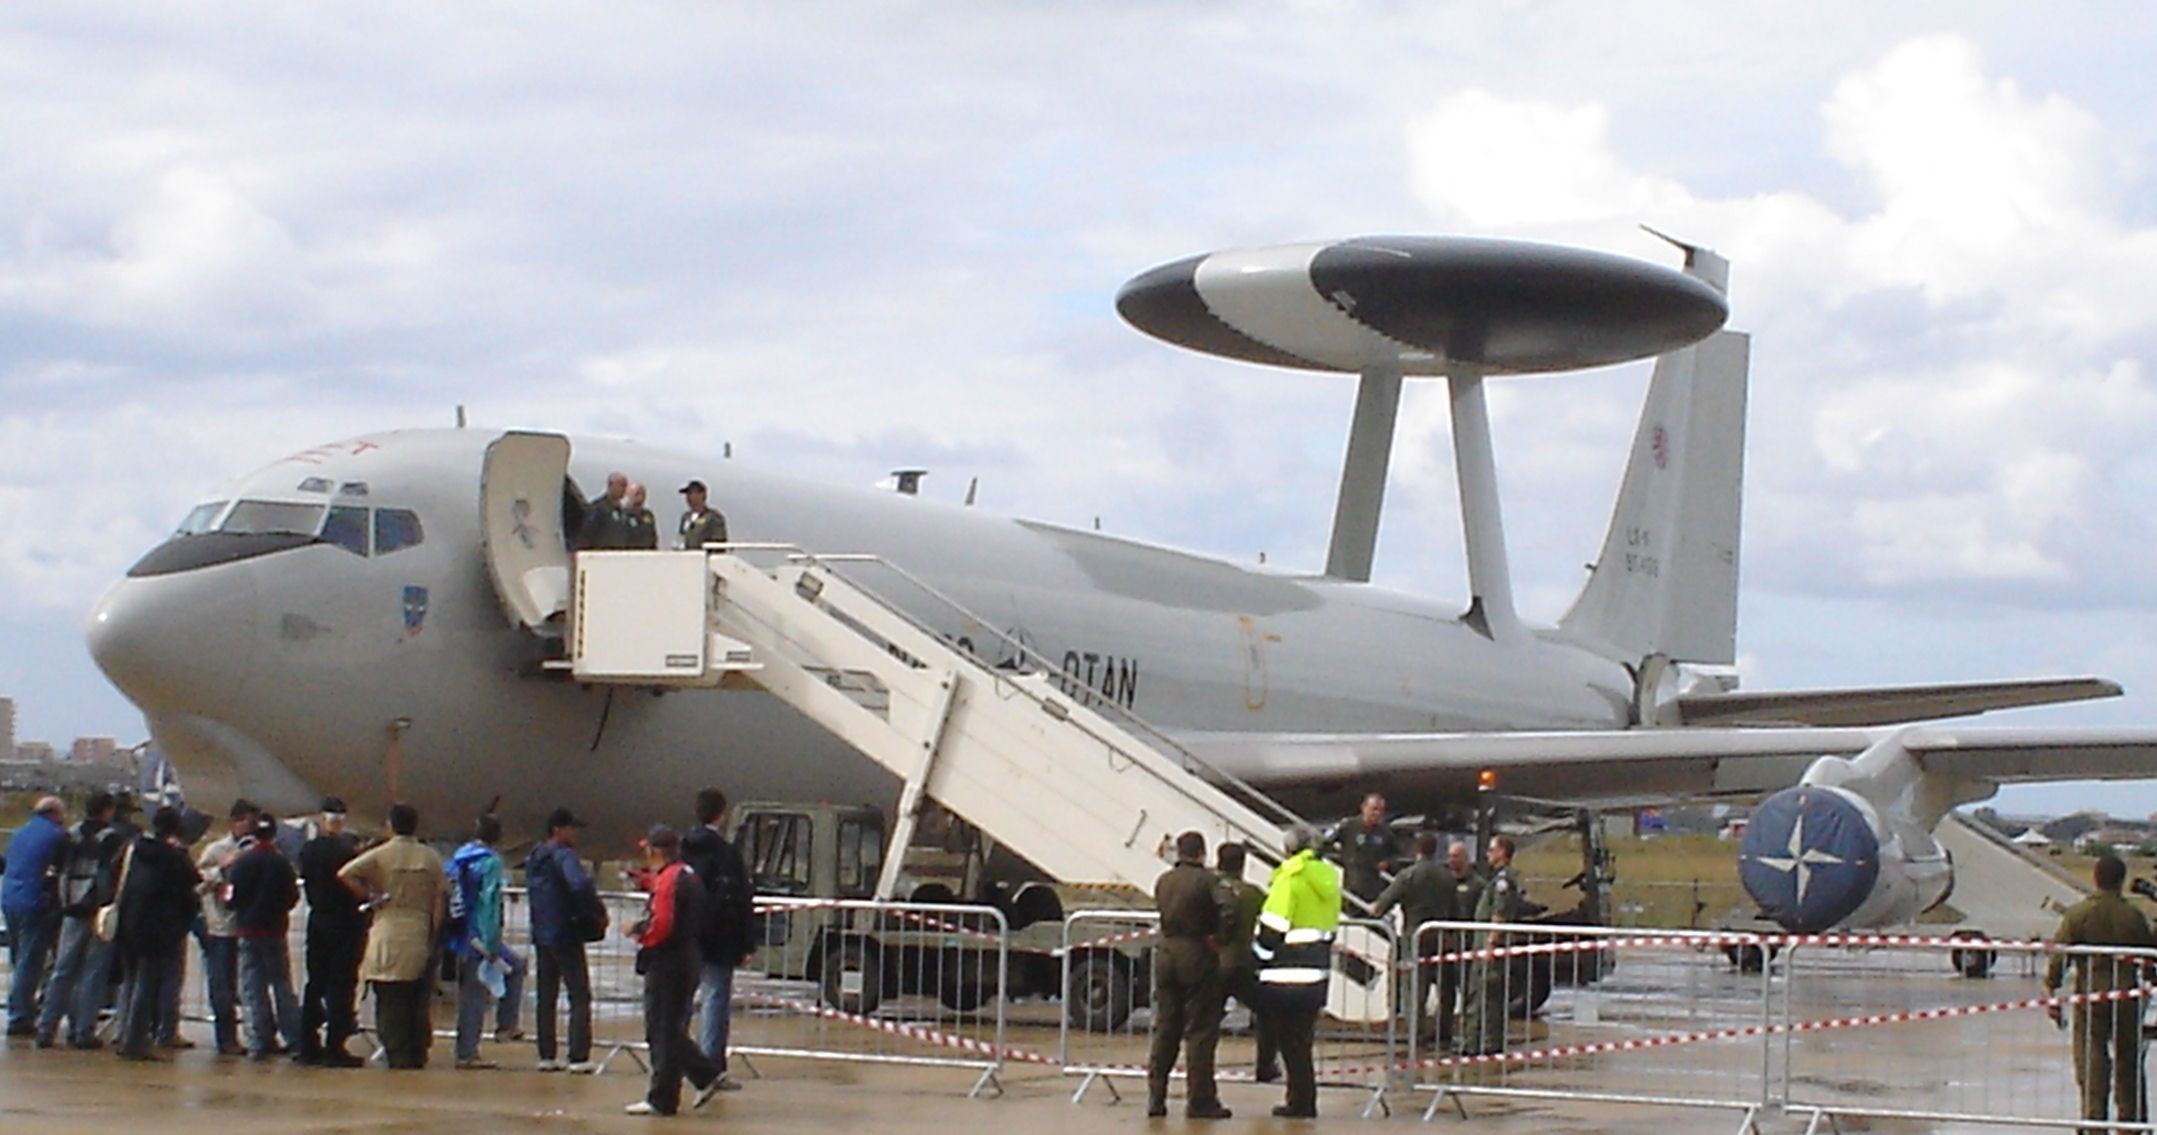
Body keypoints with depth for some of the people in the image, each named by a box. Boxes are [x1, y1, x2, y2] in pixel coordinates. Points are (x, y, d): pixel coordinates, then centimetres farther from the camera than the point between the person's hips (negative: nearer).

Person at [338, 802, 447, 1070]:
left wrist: (369, 897, -5)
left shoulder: (381, 855, -3)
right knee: (419, 1002, 10)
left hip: (388, 936, -3)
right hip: (420, 938, 3)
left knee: (391, 1001, -1)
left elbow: (345, 874, -15)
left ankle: (398, 1058, -5)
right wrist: (433, 936, 10)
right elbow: (438, 900, 5)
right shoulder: (430, 857, 5)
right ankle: (417, 1056, 12)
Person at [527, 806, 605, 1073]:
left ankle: (546, 1056, 13)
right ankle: (579, 1057, -8)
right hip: (565, 935, -8)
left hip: (541, 935, 8)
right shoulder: (564, 856, -14)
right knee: (580, 996, -3)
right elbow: (580, 885, -31)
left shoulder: (533, 859, 13)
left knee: (546, 997, 12)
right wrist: (599, 913, -18)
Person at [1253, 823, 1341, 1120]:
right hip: (1319, 968, 7)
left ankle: (1301, 1101, 2)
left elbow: (1272, 928, -13)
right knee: (1302, 1037, 14)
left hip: (1288, 973, -7)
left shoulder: (1290, 879, -12)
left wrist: (1260, 955, 1)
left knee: (1291, 1040, 0)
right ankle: (1303, 1100, 16)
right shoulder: (1328, 876, 11)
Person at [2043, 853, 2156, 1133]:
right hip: (2127, 996, 2)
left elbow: (2059, 956, -8)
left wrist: (2051, 992, -3)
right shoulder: (2134, 916, -1)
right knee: (2128, 1061, 14)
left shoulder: (2077, 914, -6)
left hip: (2090, 995, -2)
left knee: (2091, 1061, -1)